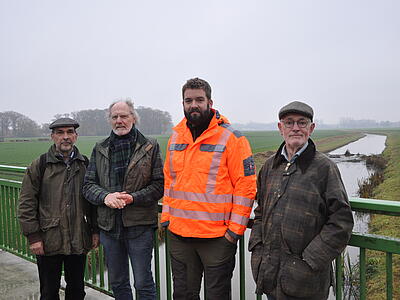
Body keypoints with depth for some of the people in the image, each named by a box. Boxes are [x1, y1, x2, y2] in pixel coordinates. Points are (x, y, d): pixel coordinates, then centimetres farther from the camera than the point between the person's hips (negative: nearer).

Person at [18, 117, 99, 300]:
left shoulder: (85, 165, 5)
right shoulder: (39, 165, -4)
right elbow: (26, 204, -4)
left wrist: (95, 230, 5)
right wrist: (33, 237, -8)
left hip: (79, 241, 3)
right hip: (49, 242, -2)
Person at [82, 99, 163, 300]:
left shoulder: (150, 147, -2)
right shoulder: (100, 149, 9)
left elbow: (159, 184, -5)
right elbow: (88, 185, 6)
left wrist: (133, 197, -17)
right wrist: (105, 196, -14)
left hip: (139, 225, -4)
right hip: (109, 225, 4)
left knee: (143, 284, 6)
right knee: (117, 283, 19)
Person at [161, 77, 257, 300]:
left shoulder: (231, 138, -9)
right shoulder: (175, 138, 9)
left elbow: (246, 187, -11)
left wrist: (235, 230, -12)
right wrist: (166, 218, 10)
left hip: (217, 237, -5)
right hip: (178, 235, 5)